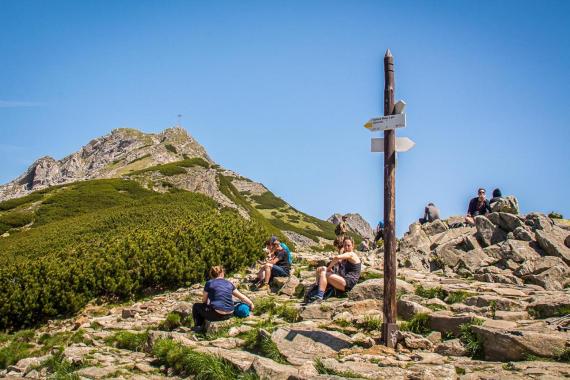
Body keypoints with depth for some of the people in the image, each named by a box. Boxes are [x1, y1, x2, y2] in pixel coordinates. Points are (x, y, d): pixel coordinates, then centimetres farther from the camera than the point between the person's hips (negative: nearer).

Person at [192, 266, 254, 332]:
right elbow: (241, 296, 17)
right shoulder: (229, 284, 10)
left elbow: (204, 301, 8)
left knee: (196, 306, 20)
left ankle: (199, 327, 24)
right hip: (229, 315, 5)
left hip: (216, 314, -4)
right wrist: (251, 304, 31)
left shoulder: (209, 283, -1)